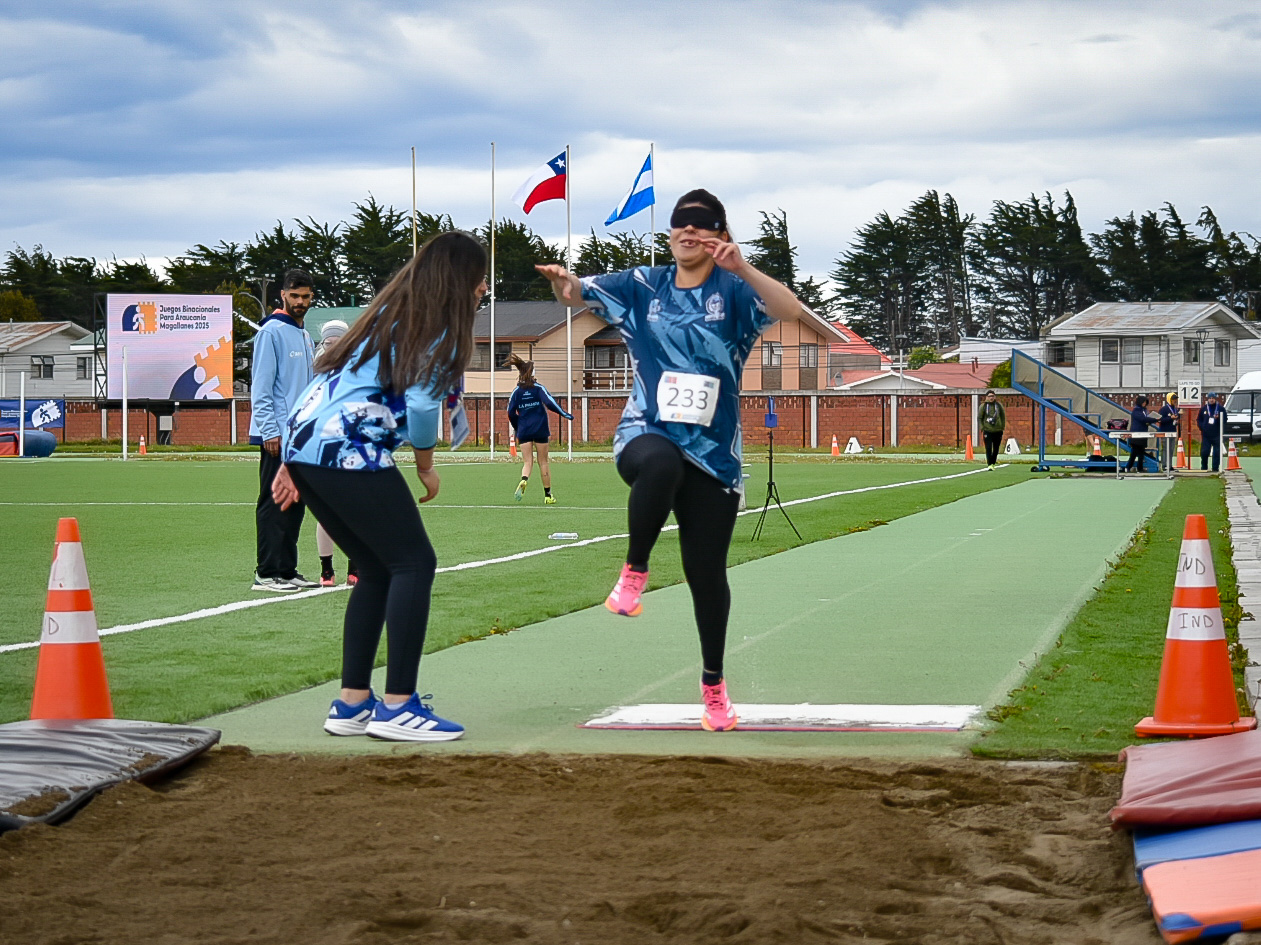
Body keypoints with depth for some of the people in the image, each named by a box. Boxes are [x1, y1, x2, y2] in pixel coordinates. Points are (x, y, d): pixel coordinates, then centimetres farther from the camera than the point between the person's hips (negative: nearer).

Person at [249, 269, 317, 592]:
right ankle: (267, 573, -6)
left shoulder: (304, 336, 18)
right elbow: (260, 386, -13)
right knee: (274, 503, -8)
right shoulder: (272, 332, -8)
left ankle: (287, 570, 15)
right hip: (278, 435, -8)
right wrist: (270, 431, -19)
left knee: (295, 504, 10)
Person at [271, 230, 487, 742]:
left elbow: (332, 377, 24)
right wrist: (426, 468, 7)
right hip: (348, 451, -9)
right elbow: (421, 407, -12)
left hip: (303, 443, 9)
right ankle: (397, 708, -7)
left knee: (378, 570, 16)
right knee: (414, 564, -4)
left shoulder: (387, 313, 25)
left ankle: (351, 704, 14)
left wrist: (291, 463, 23)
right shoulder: (438, 330, -2)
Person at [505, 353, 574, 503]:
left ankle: (524, 480, -32)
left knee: (527, 462, 2)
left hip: (524, 432, 1)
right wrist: (565, 414, -6)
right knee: (543, 462, 8)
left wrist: (517, 429, 15)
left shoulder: (516, 392, 4)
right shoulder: (538, 388, -2)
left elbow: (511, 413, 2)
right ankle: (548, 495, 12)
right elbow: (549, 403, -14)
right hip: (540, 430, -1)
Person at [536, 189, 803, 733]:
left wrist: (742, 268, -32)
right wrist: (564, 284, -24)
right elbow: (579, 294, 1)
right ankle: (634, 572, -20)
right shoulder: (642, 287, 7)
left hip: (713, 452, 0)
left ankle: (713, 683, 24)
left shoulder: (733, 290, -1)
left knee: (706, 573, 3)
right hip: (646, 436, 0)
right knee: (661, 462, -39)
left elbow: (790, 310, -17)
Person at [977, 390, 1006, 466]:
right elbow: (979, 418, 3)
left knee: (996, 449, 8)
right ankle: (989, 465, -10)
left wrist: (1002, 426, 6)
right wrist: (982, 428, -4)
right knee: (988, 449, -10)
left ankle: (993, 463, 22)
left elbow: (1003, 416, 13)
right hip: (987, 431, -2)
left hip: (998, 431, 2)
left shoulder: (999, 405, 3)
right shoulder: (983, 406, -2)